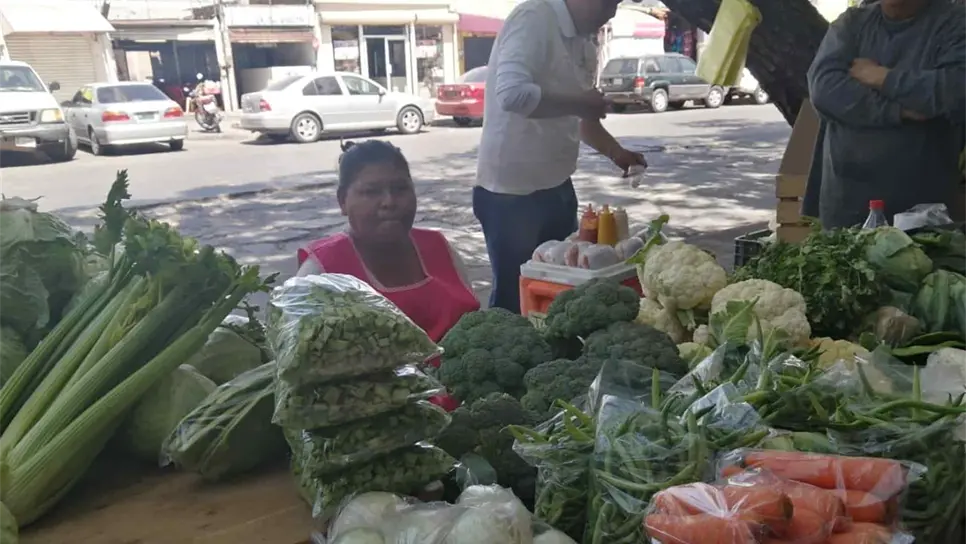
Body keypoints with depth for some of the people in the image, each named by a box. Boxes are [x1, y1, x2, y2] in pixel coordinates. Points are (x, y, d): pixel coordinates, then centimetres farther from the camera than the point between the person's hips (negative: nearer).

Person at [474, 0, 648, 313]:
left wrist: (617, 154, 7)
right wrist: (578, 103, -18)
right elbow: (512, 93, -30)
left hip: (556, 187, 9)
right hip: (512, 190, -9)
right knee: (516, 296, 3)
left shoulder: (584, 47, 12)